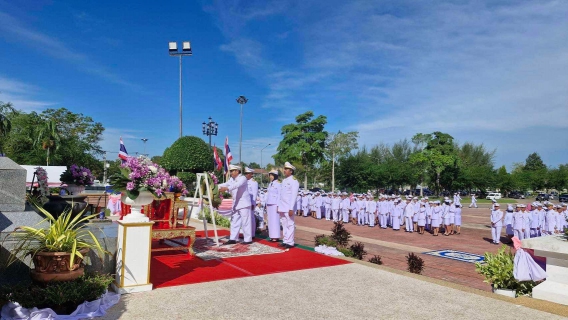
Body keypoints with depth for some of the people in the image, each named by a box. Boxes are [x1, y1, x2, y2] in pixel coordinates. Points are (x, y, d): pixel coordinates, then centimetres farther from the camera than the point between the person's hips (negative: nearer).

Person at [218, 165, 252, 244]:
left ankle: (248, 239, 4)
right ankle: (233, 239, 17)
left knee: (245, 222, -4)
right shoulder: (232, 179, 12)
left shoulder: (242, 178, -13)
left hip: (244, 204, -8)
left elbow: (236, 185, -30)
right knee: (234, 221, 10)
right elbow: (225, 184, 6)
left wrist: (226, 188, -43)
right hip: (236, 204, 8)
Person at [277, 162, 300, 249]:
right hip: (282, 208, 8)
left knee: (290, 225, -3)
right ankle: (285, 241, 17)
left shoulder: (294, 181, -9)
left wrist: (291, 208, -20)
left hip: (288, 208, -8)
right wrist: (279, 206, 14)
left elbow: (293, 196, -15)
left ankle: (290, 243, 1)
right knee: (284, 225, 11)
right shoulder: (284, 180, 16)